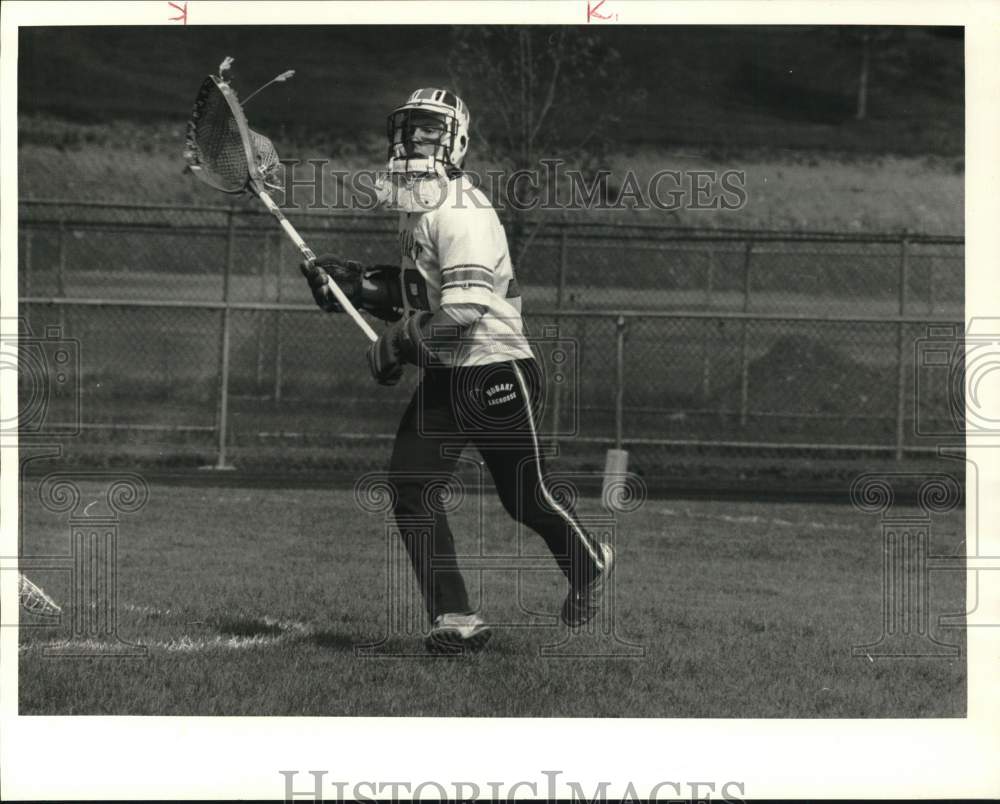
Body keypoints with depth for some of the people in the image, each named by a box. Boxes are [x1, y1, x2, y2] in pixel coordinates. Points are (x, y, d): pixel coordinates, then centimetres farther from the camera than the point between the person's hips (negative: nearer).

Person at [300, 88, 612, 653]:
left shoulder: (463, 212, -20)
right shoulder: (417, 211, 11)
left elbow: (466, 306, -30)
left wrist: (399, 342, -20)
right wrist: (355, 284, 6)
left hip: (498, 372, -8)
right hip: (444, 378, 8)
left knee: (526, 498, 6)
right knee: (411, 489, -6)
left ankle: (590, 564, 36)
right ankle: (457, 620, -4)